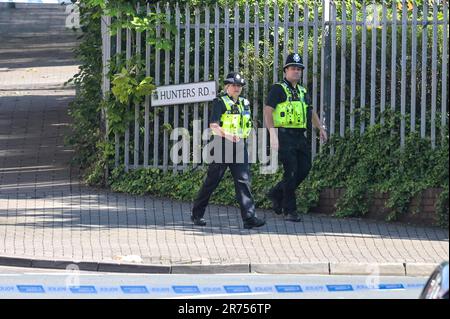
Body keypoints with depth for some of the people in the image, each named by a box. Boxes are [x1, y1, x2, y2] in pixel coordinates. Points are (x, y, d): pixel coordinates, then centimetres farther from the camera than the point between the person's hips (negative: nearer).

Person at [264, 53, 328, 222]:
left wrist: (320, 128, 16)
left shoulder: (302, 91, 19)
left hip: (300, 137, 7)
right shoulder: (278, 89, -3)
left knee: (304, 168, 2)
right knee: (291, 172, -10)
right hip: (285, 136, -7)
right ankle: (290, 211, -3)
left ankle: (276, 194, 20)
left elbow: (310, 112, 30)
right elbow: (268, 111, -11)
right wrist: (273, 135, -20)